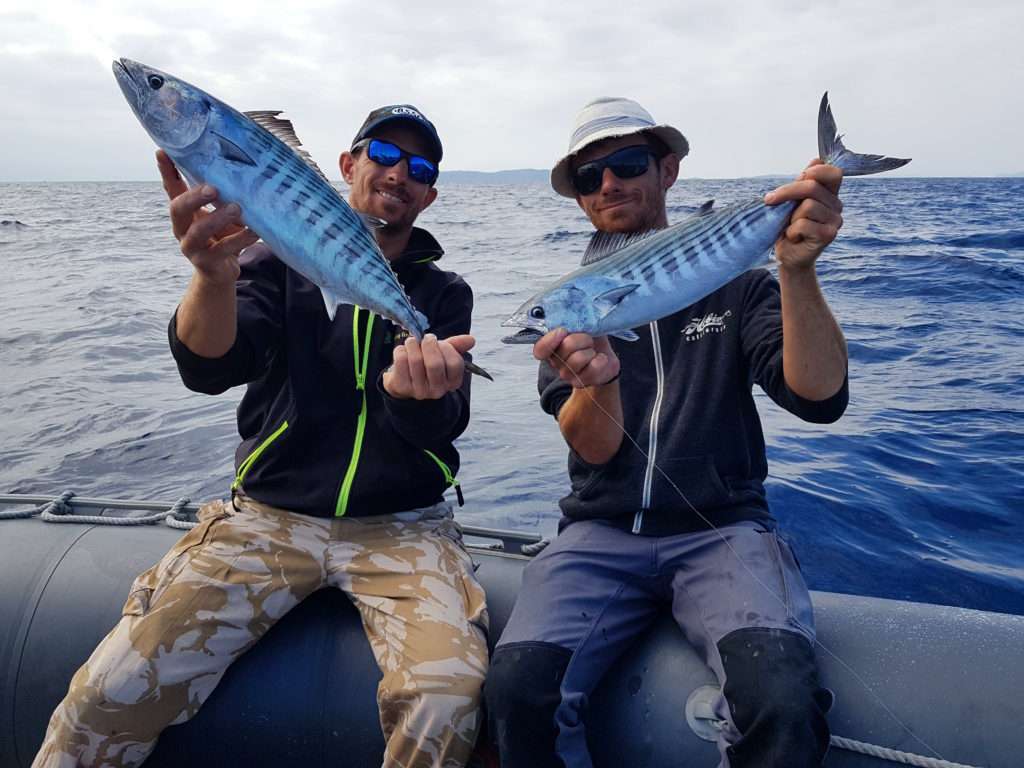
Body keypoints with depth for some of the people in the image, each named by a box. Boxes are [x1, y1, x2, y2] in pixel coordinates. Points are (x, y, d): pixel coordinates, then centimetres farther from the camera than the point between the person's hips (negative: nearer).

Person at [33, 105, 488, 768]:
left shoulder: (444, 294, 8)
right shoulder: (280, 263, 7)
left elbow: (443, 425, -7)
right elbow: (209, 367, -12)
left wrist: (416, 391, -32)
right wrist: (214, 275, -34)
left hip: (402, 527, 0)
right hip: (271, 515, 1)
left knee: (448, 698, -27)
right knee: (113, 692, -17)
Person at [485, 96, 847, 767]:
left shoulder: (736, 285, 7)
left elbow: (820, 398, -9)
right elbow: (597, 450, -4)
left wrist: (797, 271, -24)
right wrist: (596, 381, -26)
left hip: (722, 529, -1)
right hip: (601, 534, 2)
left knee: (779, 698, -30)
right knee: (517, 686, -25)